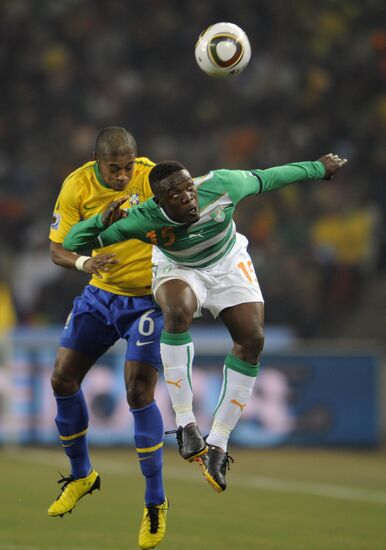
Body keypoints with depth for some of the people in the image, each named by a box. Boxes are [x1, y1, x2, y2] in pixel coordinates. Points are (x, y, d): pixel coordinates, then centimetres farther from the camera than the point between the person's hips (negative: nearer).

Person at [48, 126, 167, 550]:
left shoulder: (150, 178, -21)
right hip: (101, 293, 5)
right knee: (63, 379, 4)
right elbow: (56, 248, -8)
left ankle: (155, 502, -3)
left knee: (138, 391, -15)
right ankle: (81, 475, 29)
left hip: (148, 297, -5)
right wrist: (83, 263, -30)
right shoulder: (77, 186, -11)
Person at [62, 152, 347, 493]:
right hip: (179, 270, -3)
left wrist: (319, 169, 1)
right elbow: (72, 244, -30)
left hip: (229, 263, 3)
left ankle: (218, 444, -5)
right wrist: (102, 221, -50)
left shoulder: (221, 186, -33)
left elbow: (265, 179, -13)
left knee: (252, 340, -12)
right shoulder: (143, 220, -34)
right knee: (178, 312, -35)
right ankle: (185, 424, -28)